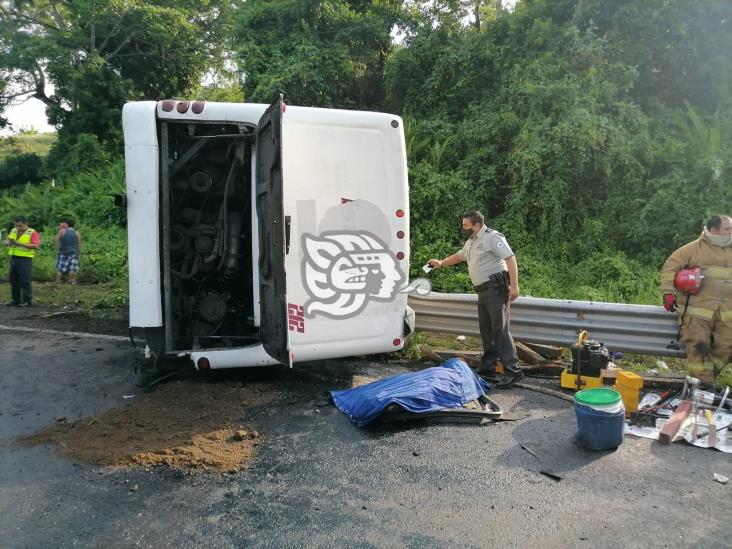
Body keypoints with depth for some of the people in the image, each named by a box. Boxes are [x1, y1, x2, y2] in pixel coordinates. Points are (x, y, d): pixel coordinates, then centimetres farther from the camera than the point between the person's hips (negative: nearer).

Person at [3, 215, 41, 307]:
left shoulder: (32, 233, -5)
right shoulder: (13, 231, 15)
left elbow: (36, 246, -16)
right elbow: (6, 241, 18)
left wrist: (20, 243, -21)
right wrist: (8, 242, -6)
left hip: (25, 259, -6)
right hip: (13, 258, 7)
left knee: (25, 281, -4)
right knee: (14, 281, 10)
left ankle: (27, 301, 3)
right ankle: (16, 300, 19)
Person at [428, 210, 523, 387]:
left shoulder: (492, 237, -12)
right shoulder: (471, 242, 18)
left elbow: (510, 258, -19)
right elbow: (459, 256, 37)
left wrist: (514, 285, -24)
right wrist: (440, 263, 33)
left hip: (496, 288, -10)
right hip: (483, 291, 10)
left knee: (500, 329, -13)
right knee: (486, 330, 13)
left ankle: (512, 370, -11)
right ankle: (488, 367, 22)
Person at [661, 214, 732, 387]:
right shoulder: (695, 248, 4)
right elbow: (670, 266, 0)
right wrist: (668, 292, -10)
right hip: (698, 308, -4)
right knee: (698, 345, -12)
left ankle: (705, 378, 11)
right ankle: (703, 383, -7)